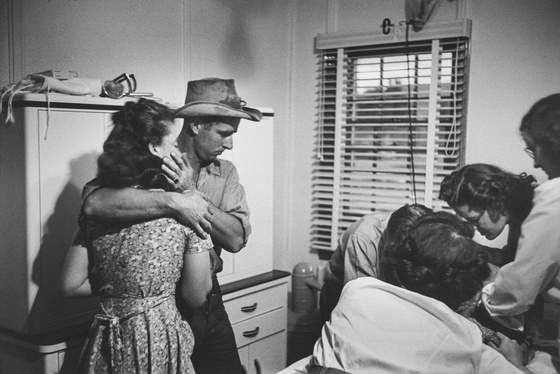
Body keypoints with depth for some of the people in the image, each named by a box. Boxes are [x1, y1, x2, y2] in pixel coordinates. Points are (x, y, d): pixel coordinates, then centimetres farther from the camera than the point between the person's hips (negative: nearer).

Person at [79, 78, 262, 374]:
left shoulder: (225, 173, 2)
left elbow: (236, 239, -11)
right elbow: (94, 203, -31)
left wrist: (193, 195, -22)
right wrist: (174, 201, -33)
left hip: (210, 304, 5)